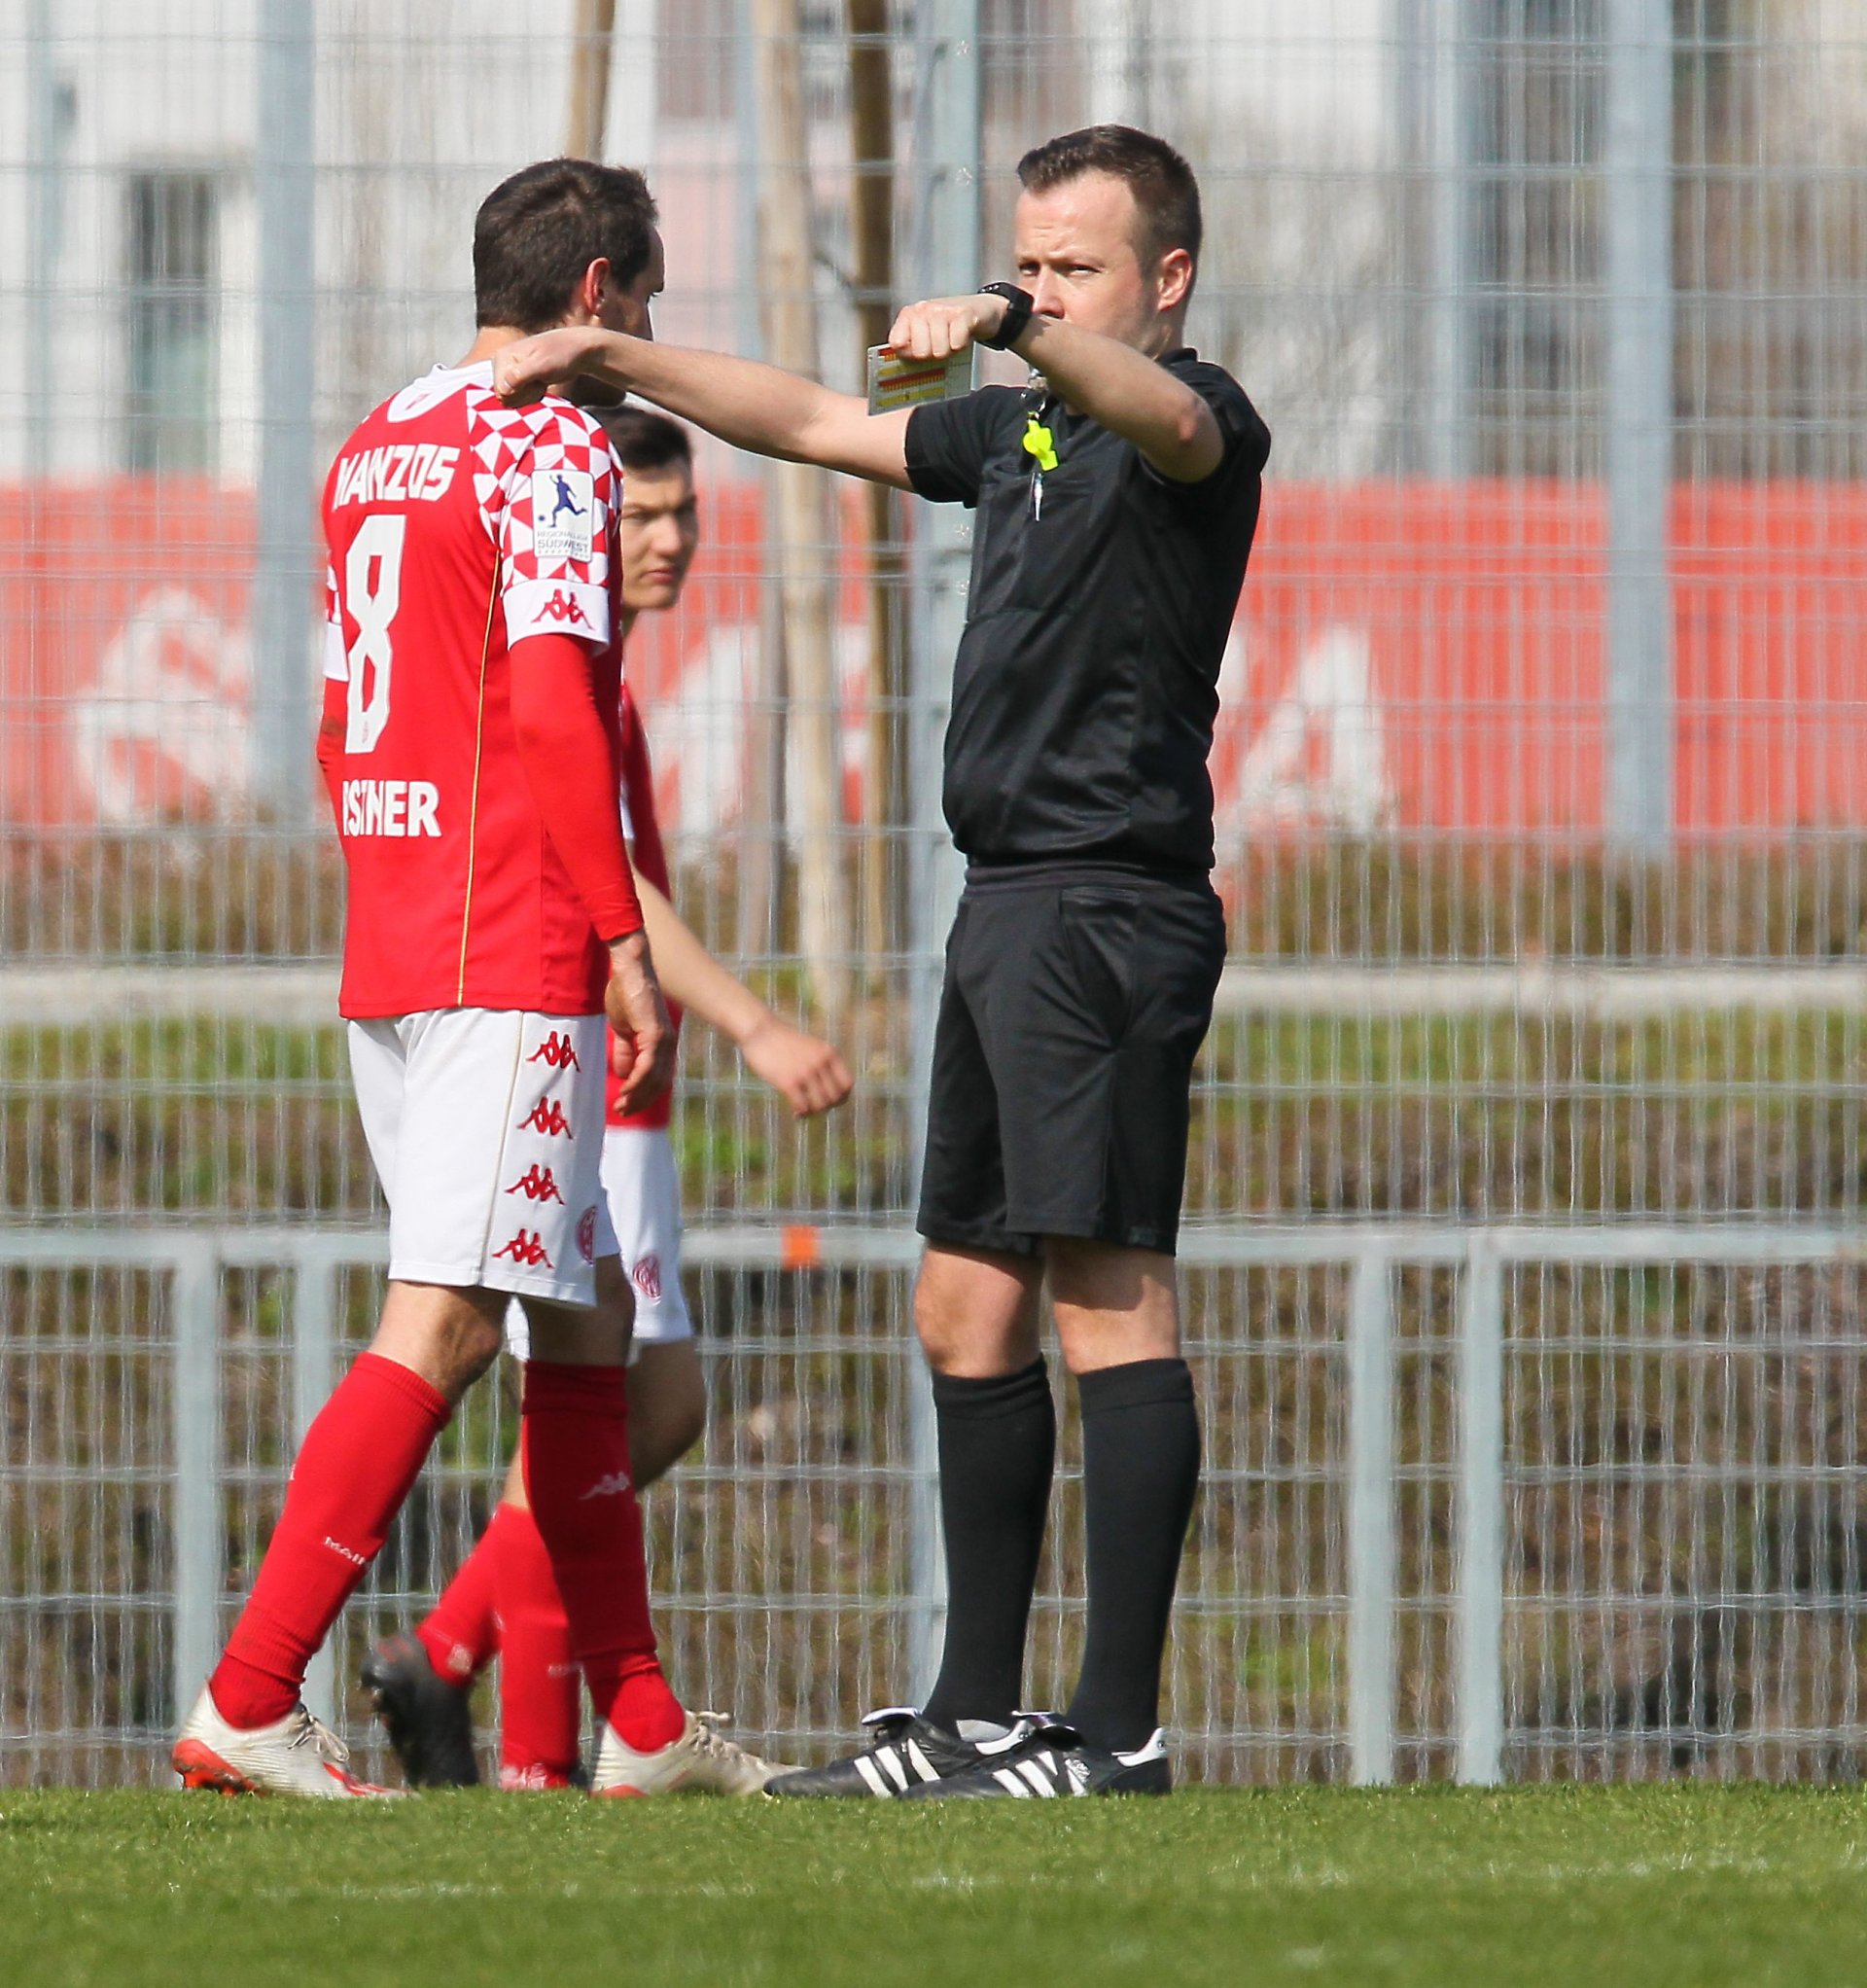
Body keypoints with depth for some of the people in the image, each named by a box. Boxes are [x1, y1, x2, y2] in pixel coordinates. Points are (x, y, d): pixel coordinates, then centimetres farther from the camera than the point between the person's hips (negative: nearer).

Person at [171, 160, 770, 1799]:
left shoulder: (374, 449, 18)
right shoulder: (552, 447, -9)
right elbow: (553, 707, -18)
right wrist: (624, 940, -15)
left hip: (390, 960, 10)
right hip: (513, 964, -10)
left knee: (586, 1311, 14)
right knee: (441, 1328, -12)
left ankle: (643, 1727, 16)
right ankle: (248, 1706, -18)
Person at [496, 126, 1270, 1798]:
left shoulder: (1200, 421, -7)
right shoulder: (1021, 430, 21)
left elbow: (1169, 420, -32)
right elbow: (816, 423, 31)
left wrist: (1008, 329, -48)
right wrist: (614, 360, 26)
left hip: (1111, 898, -10)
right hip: (1011, 906, 10)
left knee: (1111, 1297, -12)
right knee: (968, 1312, 10)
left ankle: (1123, 1725, -14)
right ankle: (975, 1715, 15)